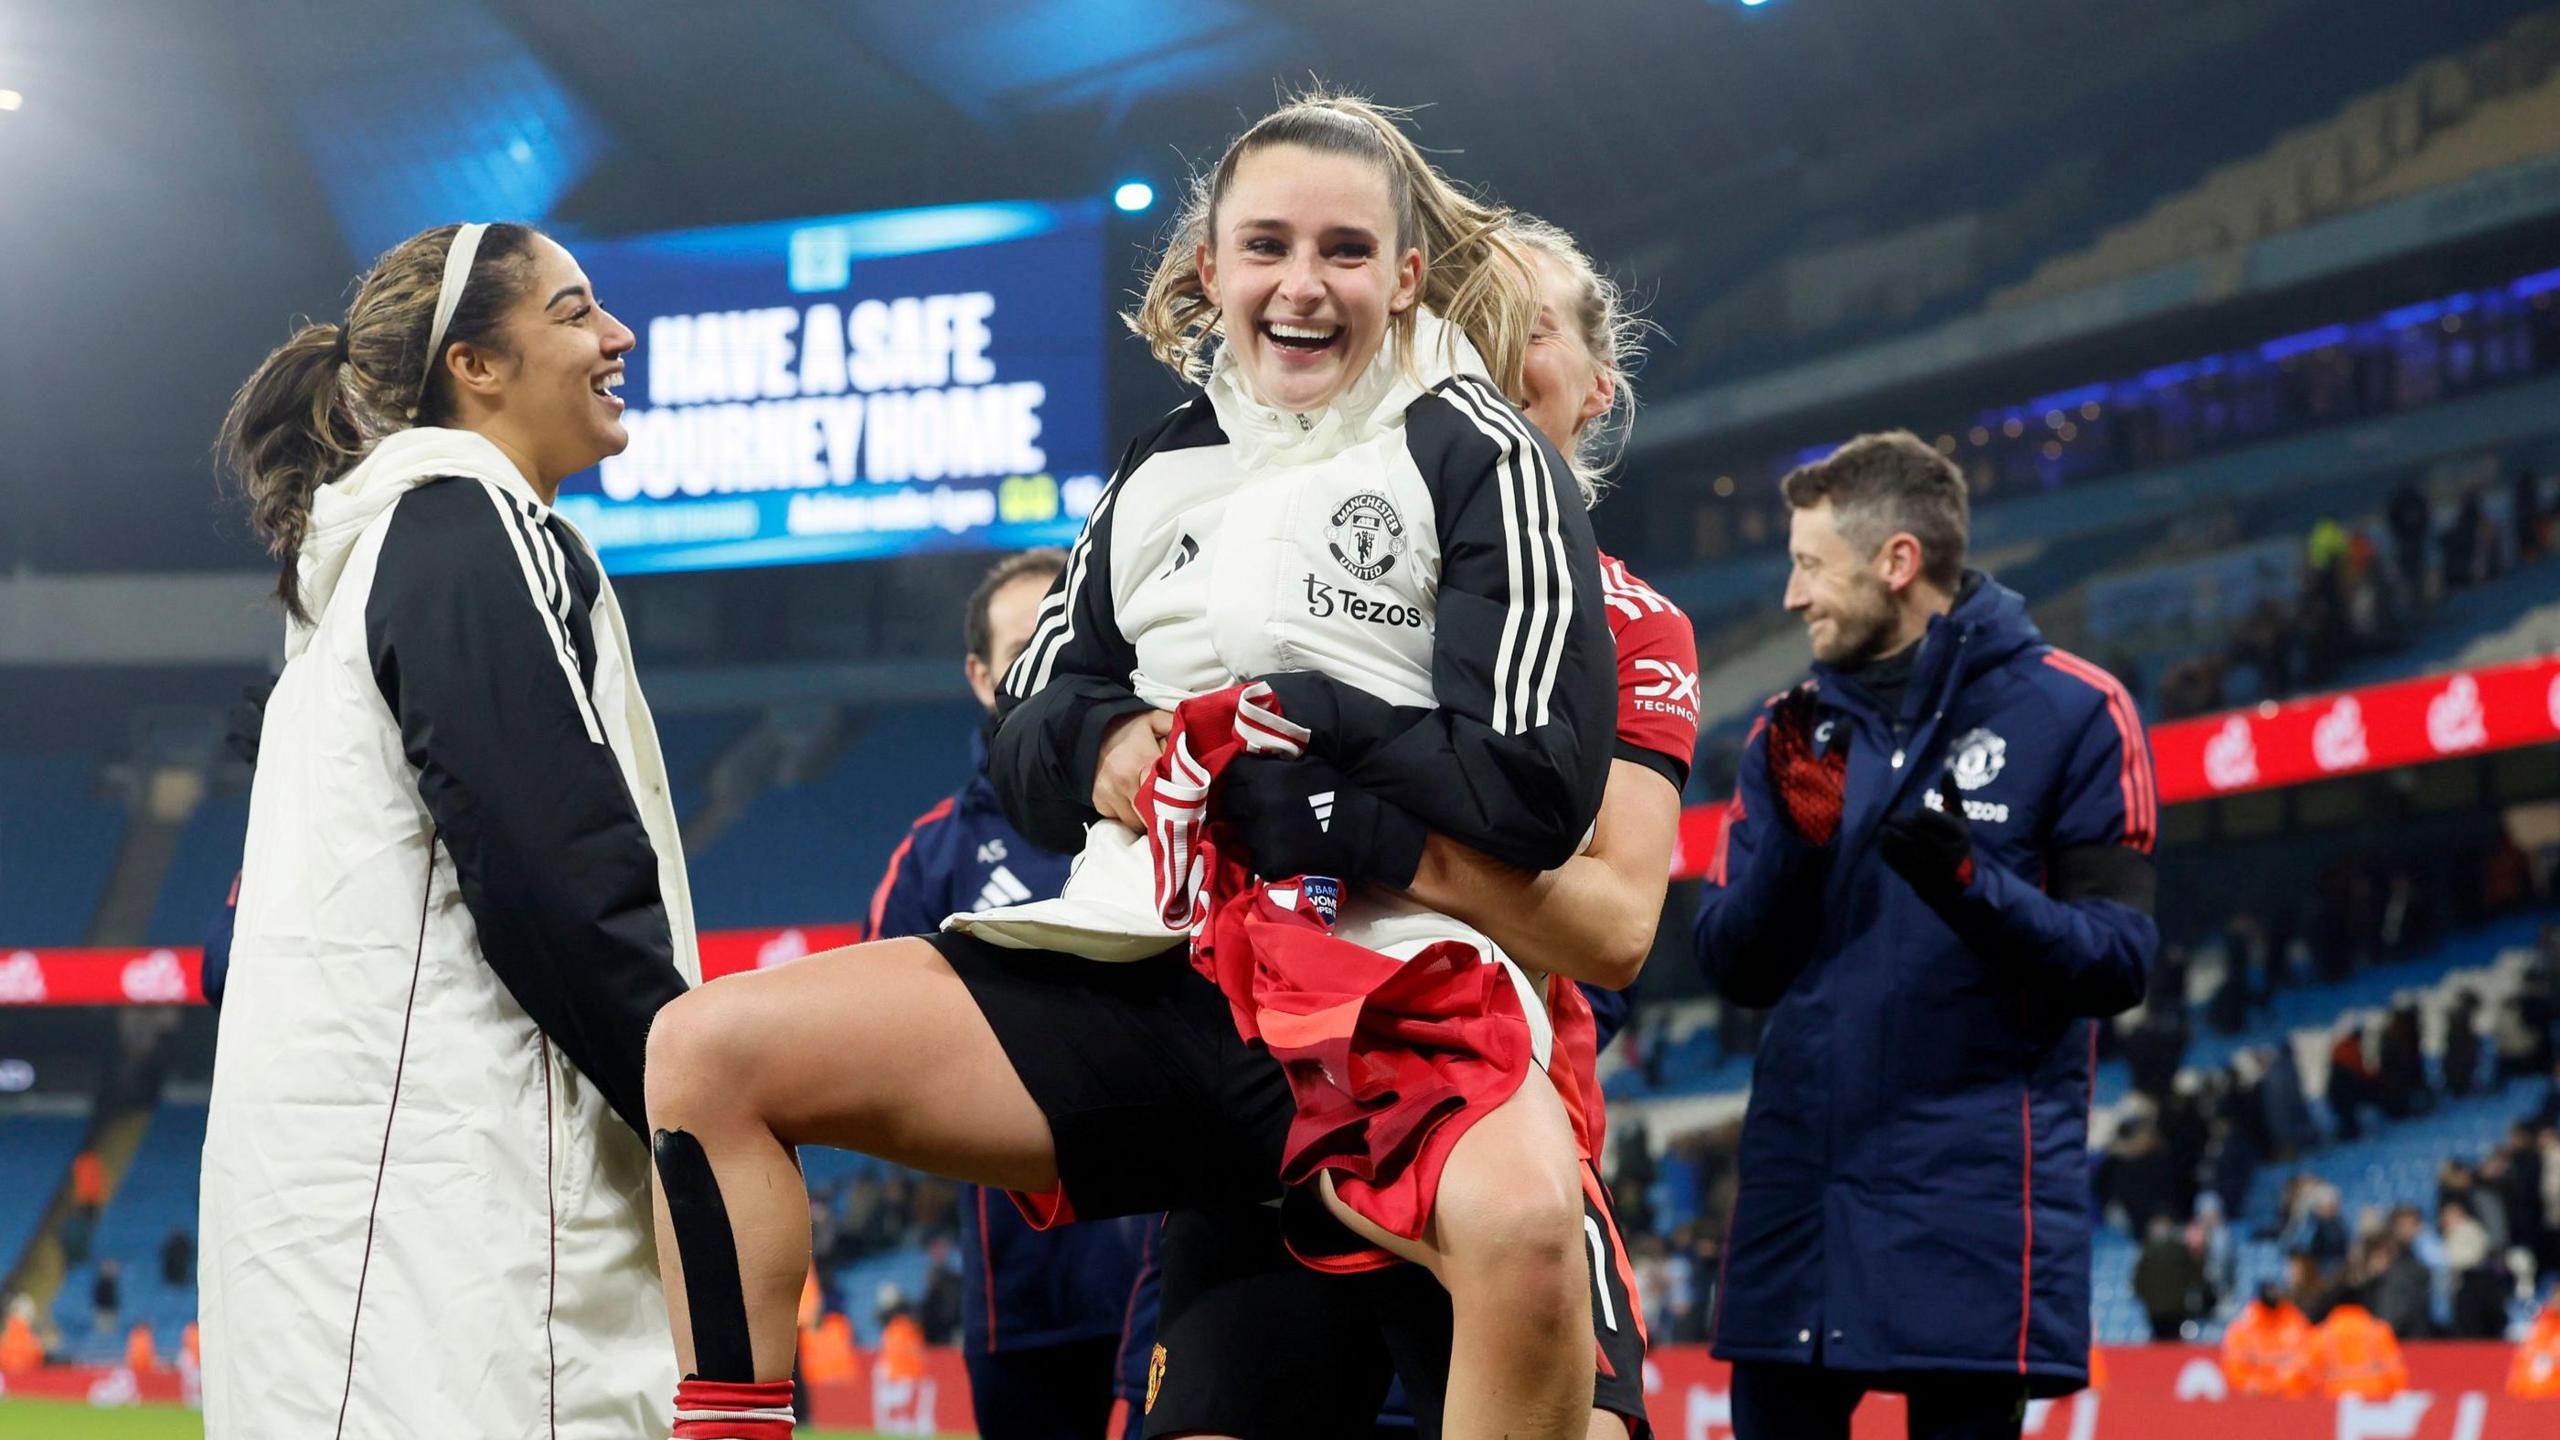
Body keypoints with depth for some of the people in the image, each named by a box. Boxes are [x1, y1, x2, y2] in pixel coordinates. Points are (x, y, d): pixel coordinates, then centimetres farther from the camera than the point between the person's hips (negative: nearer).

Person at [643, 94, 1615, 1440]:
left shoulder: (1477, 457, 1)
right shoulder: (1167, 469, 17)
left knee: (1525, 1224, -40)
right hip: (1144, 972, 6)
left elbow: (1532, 785, -10)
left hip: (1388, 977, -5)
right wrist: (1101, 751, -4)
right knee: (705, 1050, -5)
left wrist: (1258, 730, -11)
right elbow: (1025, 736, 19)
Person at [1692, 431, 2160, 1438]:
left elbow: (2118, 963, -6)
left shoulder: (2070, 712, -1)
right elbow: (1735, 970, 9)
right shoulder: (1790, 735, 13)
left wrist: (1971, 886, -22)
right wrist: (1798, 837, -8)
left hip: (1975, 1194, -4)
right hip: (1798, 1187, 5)